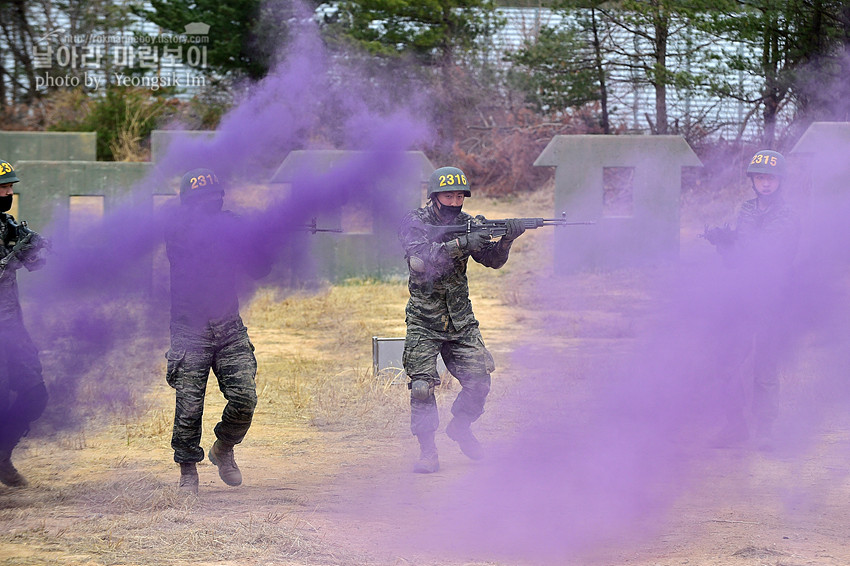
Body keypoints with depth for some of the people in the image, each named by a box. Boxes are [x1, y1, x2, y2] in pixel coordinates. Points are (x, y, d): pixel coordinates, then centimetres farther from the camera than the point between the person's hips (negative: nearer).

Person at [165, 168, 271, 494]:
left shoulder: (230, 224, 9)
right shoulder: (178, 231, -3)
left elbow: (256, 269, 9)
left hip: (229, 326, 4)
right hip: (190, 329, -3)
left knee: (244, 399, -8)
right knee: (189, 405, -7)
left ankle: (223, 450, 20)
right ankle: (188, 471, 11)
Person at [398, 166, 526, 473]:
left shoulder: (466, 223, 3)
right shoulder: (415, 223, -10)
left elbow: (492, 260, -1)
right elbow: (420, 260, -27)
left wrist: (506, 240, -22)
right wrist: (460, 245, -34)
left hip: (461, 323, 4)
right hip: (424, 324, -4)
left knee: (478, 383, -3)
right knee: (422, 387, -12)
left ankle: (460, 426, 25)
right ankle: (428, 451, 0)